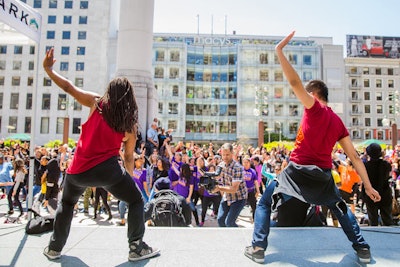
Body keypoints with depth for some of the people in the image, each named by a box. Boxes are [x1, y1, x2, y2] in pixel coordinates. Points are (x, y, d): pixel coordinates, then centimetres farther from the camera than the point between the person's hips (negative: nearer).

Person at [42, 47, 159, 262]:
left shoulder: (96, 103, 3)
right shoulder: (130, 123, 4)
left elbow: (69, 87, 0)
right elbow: (128, 156, 9)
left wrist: (48, 69, 14)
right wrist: (129, 177, 22)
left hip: (78, 170, 3)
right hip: (107, 169, -2)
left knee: (67, 203, 31)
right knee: (136, 201, 15)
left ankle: (54, 248, 38)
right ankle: (136, 247, 11)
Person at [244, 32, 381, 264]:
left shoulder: (315, 108, -7)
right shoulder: (338, 122, 9)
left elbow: (295, 82, -19)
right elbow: (354, 156, 8)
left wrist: (279, 50, -17)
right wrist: (368, 186, 12)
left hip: (298, 170, -6)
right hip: (323, 175, 6)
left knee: (264, 203, 11)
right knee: (341, 208, 32)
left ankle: (258, 248, 9)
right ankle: (363, 248, 36)